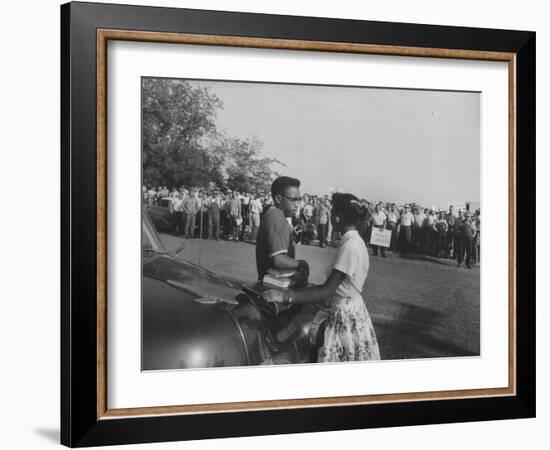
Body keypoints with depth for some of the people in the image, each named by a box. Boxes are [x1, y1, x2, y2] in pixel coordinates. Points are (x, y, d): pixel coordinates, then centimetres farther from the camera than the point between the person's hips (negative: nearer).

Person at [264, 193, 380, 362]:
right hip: (349, 312, 9)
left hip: (346, 315, -9)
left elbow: (326, 292, -24)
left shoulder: (350, 245, -21)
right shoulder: (354, 241, 9)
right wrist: (297, 291, 12)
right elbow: (334, 285, 12)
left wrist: (286, 296, -26)